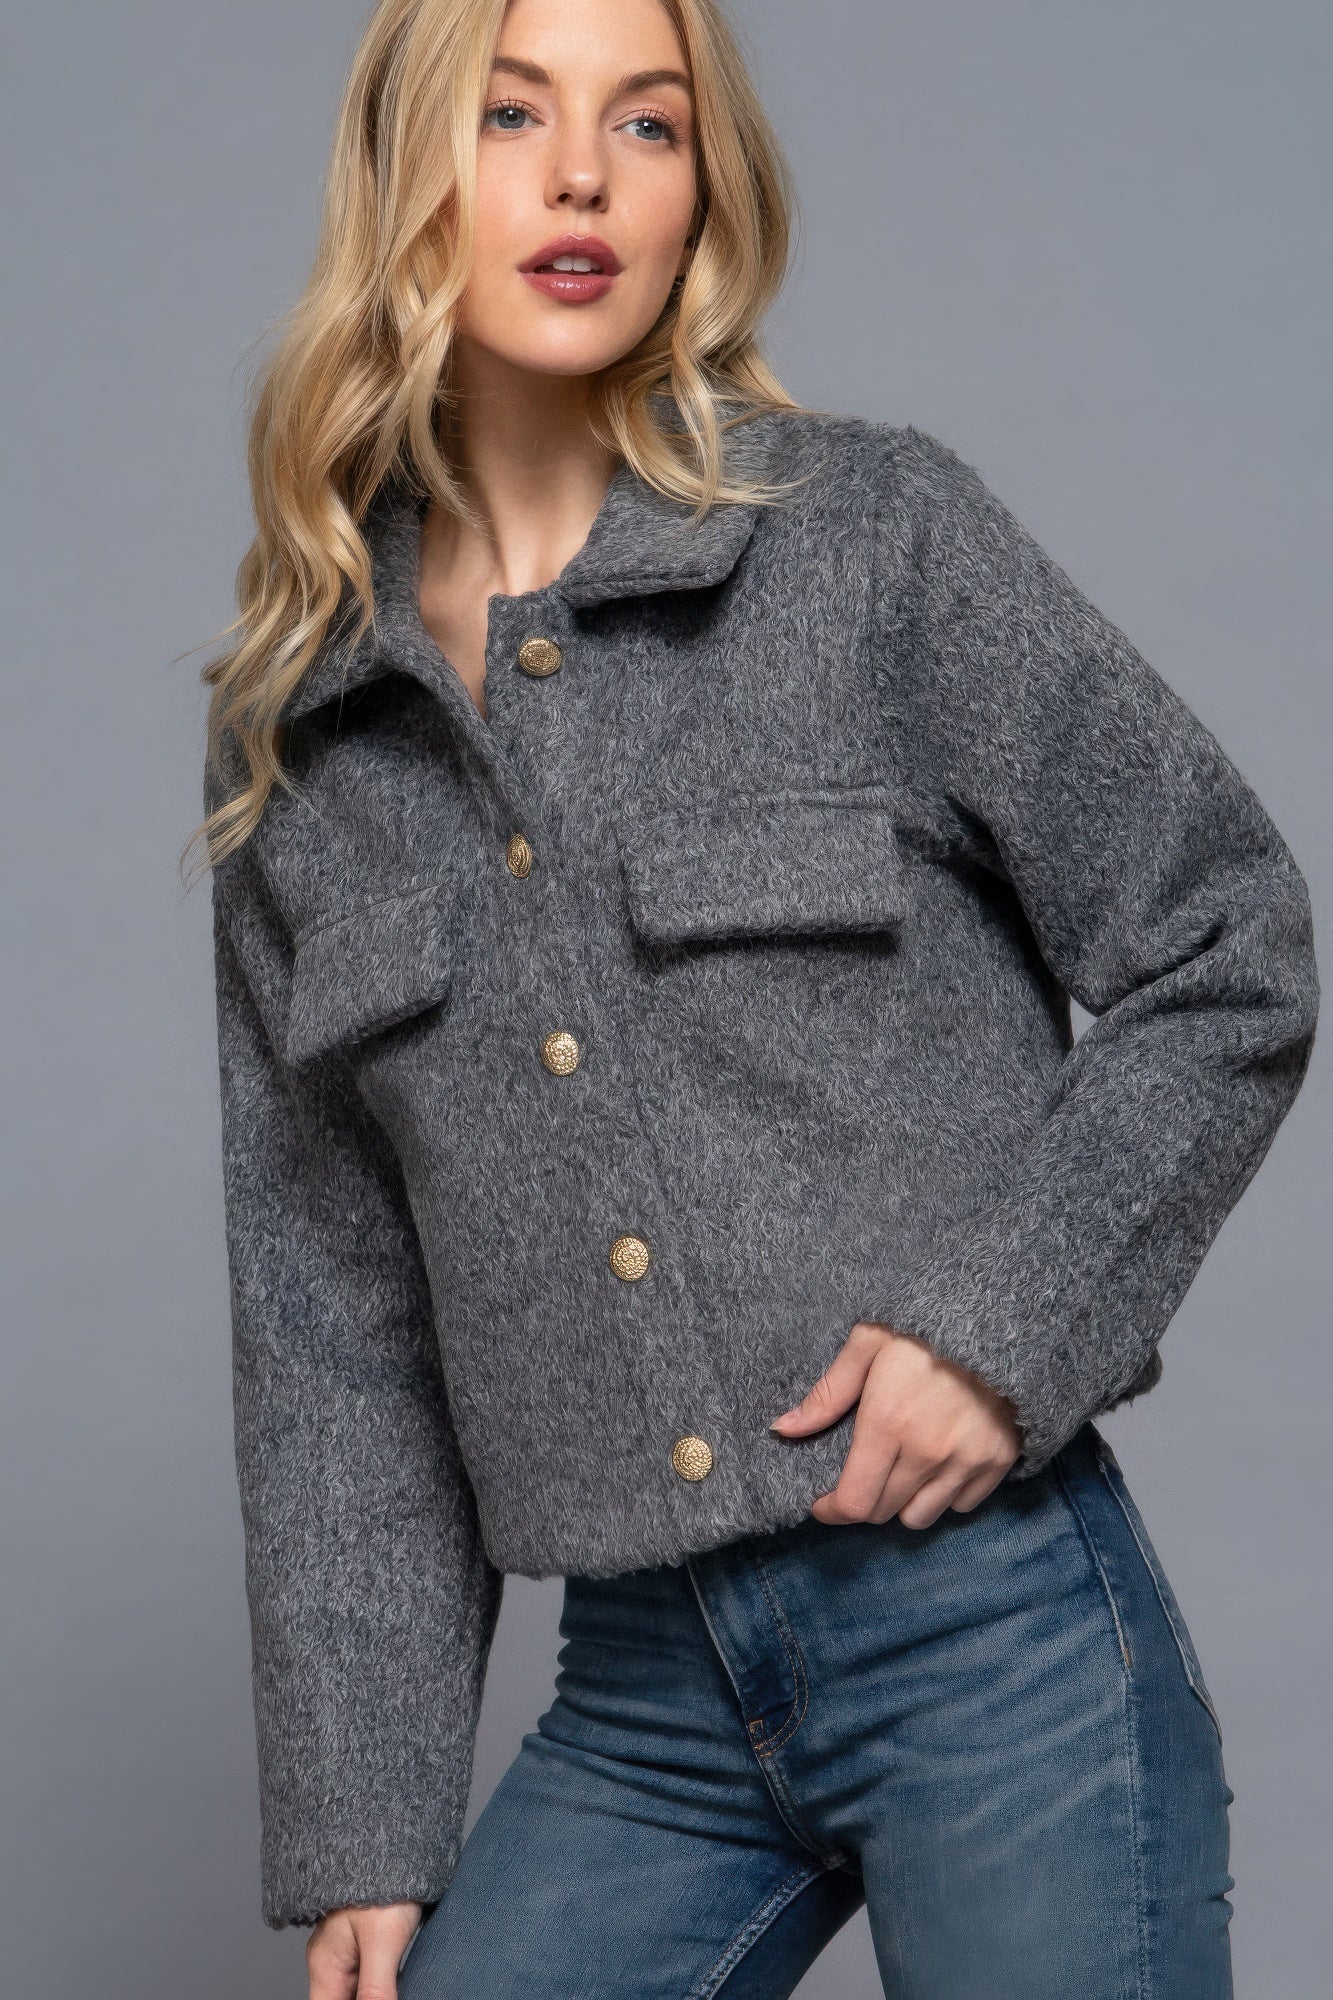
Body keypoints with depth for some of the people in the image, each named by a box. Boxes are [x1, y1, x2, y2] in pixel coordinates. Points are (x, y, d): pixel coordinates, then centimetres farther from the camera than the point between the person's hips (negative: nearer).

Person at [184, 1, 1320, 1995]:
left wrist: (1012, 1324, -12)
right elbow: (327, 1309, 8)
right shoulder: (294, 740, 7)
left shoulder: (877, 534, -3)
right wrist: (363, 1829, 5)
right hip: (646, 1701, 3)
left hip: (992, 1626, -3)